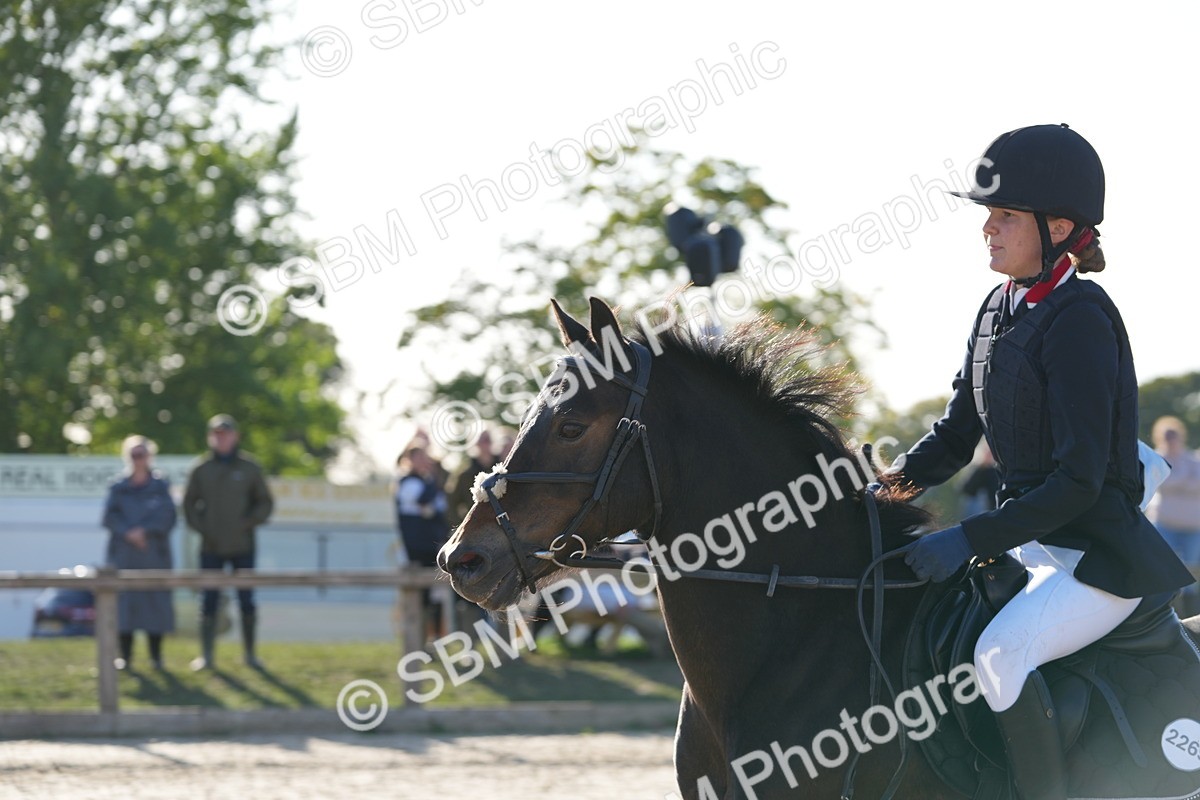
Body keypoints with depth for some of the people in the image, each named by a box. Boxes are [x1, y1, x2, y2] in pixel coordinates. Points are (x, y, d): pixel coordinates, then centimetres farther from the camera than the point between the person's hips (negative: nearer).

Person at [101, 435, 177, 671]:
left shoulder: (160, 486, 8)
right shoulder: (118, 488, 10)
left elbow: (167, 517, -3)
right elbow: (110, 517, 0)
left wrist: (144, 531, -14)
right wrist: (128, 533, -15)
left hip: (153, 554, -1)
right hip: (123, 554, 1)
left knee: (155, 602, -3)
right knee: (124, 601, -4)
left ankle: (156, 656, 3)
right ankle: (125, 656, 0)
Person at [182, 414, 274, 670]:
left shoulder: (250, 468, 3)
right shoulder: (201, 471, 5)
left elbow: (265, 502, 7)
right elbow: (189, 504, 10)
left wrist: (248, 523, -8)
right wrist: (200, 527, -4)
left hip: (243, 546, 0)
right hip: (211, 548, 0)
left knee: (247, 601, 2)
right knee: (209, 601, -1)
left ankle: (249, 653, 12)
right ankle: (206, 655, 3)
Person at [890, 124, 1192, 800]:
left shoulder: (1081, 321, -19)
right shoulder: (1002, 310, 8)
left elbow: (1078, 481, -24)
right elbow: (955, 438, 15)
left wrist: (971, 540, -27)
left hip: (1100, 558, -10)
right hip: (1030, 538, 10)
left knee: (1000, 653, -32)